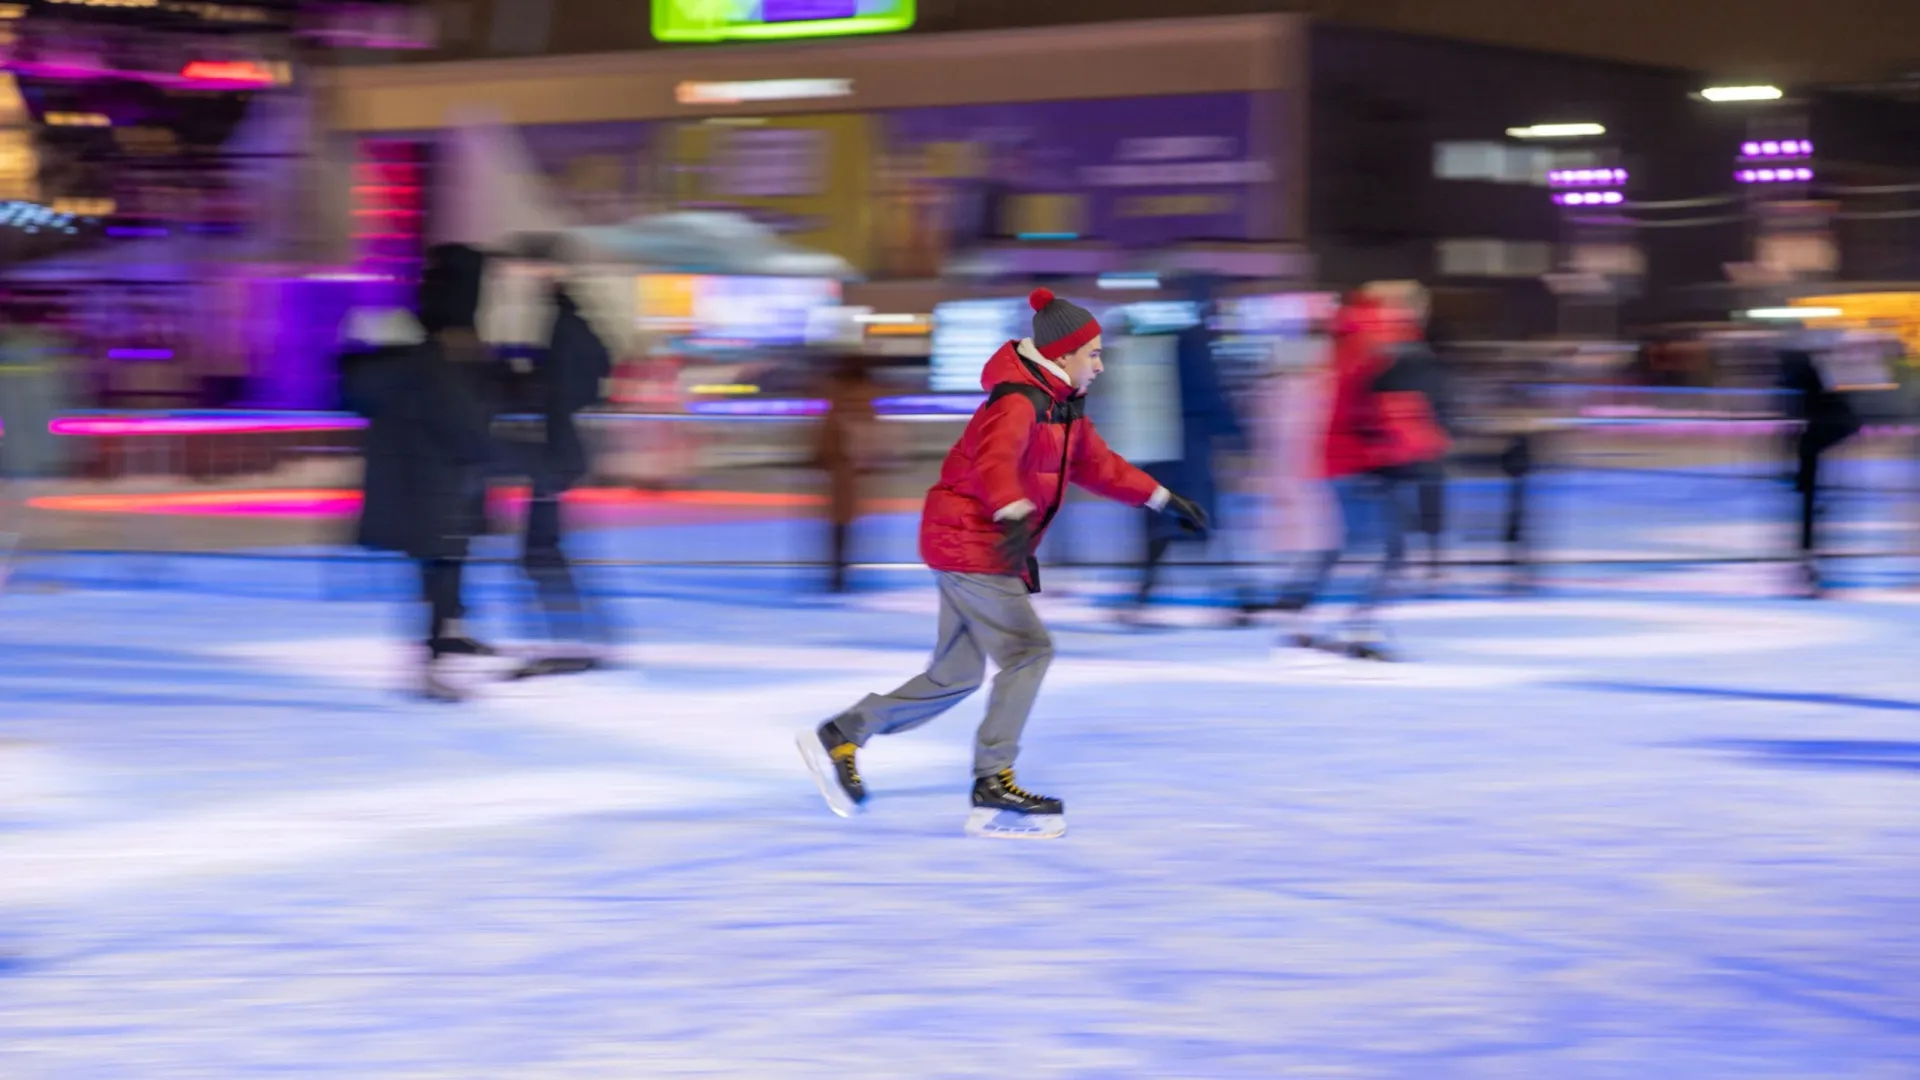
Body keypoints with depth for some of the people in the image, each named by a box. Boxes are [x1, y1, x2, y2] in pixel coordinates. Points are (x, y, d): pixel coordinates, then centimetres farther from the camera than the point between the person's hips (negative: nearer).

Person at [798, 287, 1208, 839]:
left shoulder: (1063, 406, 12)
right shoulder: (1019, 402, -20)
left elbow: (1096, 464, 26)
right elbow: (995, 459, -39)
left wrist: (1162, 499, 26)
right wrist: (1015, 515, -56)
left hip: (976, 547, 10)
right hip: (967, 540, -10)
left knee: (955, 674, 13)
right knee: (1028, 649, -14)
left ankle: (840, 736, 20)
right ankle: (992, 788, -12)